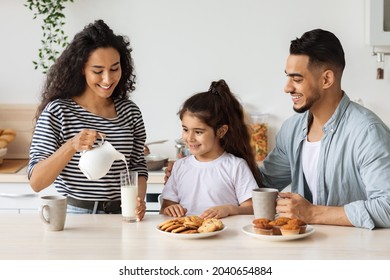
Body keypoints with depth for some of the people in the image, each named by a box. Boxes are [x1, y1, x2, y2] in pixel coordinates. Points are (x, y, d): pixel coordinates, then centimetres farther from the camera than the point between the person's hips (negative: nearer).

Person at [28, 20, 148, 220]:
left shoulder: (130, 112, 6)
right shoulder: (57, 111, -5)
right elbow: (36, 182, -9)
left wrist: (139, 199, -5)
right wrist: (72, 146, -24)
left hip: (120, 215, 2)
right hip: (74, 214, -2)